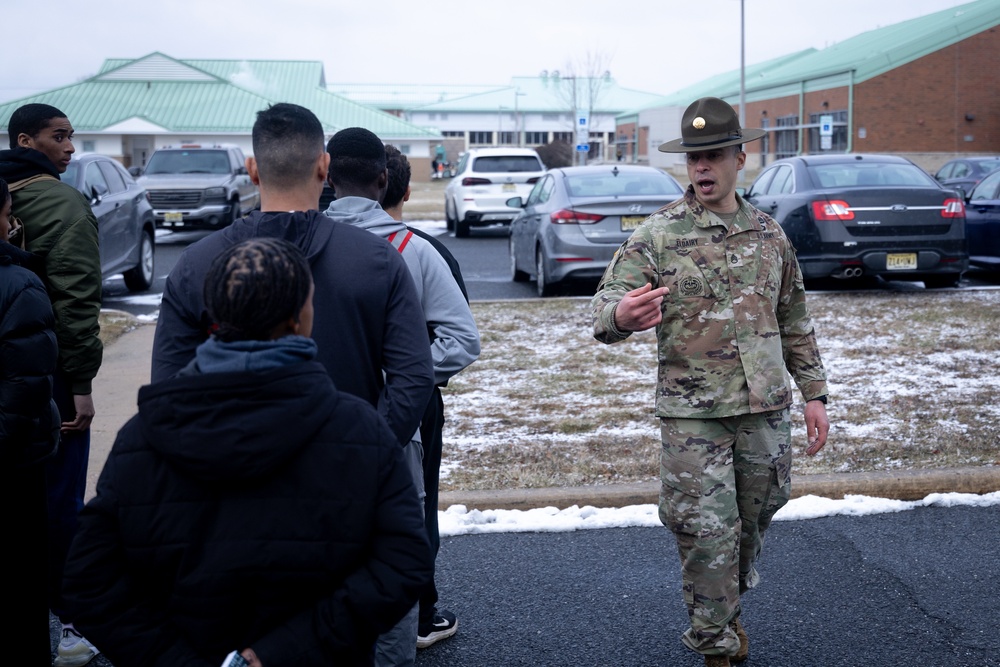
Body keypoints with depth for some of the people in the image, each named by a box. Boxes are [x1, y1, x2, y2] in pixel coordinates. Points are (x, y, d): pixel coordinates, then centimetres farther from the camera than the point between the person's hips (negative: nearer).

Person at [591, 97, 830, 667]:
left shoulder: (769, 234, 7)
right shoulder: (658, 234, -7)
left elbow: (795, 322, 15)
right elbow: (607, 303, -17)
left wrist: (814, 393, 13)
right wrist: (621, 314, -41)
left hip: (766, 409, 4)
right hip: (693, 414, -4)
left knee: (754, 522, 17)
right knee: (707, 535, -1)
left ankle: (730, 612, 41)